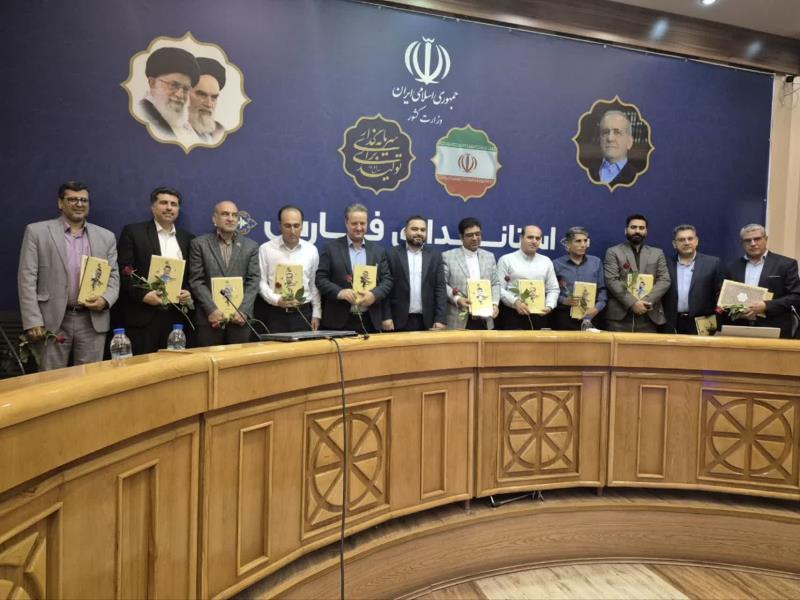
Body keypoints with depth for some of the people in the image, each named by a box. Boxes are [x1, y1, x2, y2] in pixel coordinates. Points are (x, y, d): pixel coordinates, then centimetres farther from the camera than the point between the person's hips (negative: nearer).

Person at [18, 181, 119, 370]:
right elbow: (27, 278, -1)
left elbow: (113, 276, 11)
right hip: (52, 320, -2)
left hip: (93, 321, 2)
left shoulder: (106, 237, 11)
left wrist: (105, 299, -10)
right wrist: (33, 321, -9)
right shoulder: (37, 231, 3)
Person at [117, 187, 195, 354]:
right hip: (143, 315, -3)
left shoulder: (188, 238, 15)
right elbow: (124, 271, -3)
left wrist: (189, 292, -4)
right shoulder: (133, 232, 3)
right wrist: (143, 295, -16)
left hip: (177, 315, 3)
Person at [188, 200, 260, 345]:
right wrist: (212, 309, -12)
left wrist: (243, 311, -9)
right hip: (210, 317, -1)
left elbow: (253, 281, 2)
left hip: (240, 317, 1)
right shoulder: (199, 244, 5)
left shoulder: (251, 246, 9)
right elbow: (196, 281, -1)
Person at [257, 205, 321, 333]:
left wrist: (316, 314, 6)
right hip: (275, 313, -2)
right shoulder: (266, 249, -1)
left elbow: (314, 284, 9)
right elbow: (261, 282, -1)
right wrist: (276, 300, -16)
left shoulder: (311, 250, 6)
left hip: (303, 313, 2)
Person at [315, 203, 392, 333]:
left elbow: (387, 280, 7)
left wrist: (375, 294, -12)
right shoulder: (332, 248, 3)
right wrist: (339, 292, -19)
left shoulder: (378, 251, 11)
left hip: (370, 321, 3)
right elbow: (320, 278, -2)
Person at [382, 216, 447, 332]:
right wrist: (386, 317, -8)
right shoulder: (392, 254, 2)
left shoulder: (435, 256, 9)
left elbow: (440, 288, 4)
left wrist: (441, 319, -5)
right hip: (399, 321, -2)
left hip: (426, 322, 2)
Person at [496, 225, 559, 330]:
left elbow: (553, 289, 14)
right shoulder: (506, 260, 1)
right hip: (512, 313, -3)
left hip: (539, 314, 4)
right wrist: (515, 302, -17)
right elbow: (499, 288, -5)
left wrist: (549, 306, -4)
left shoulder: (546, 262, 14)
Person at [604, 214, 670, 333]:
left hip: (649, 316, 3)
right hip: (619, 314, -2)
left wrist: (647, 301, -10)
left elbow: (664, 280, 6)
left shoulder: (657, 253, 16)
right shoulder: (613, 252, 5)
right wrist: (632, 302, -15)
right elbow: (611, 281, -6)